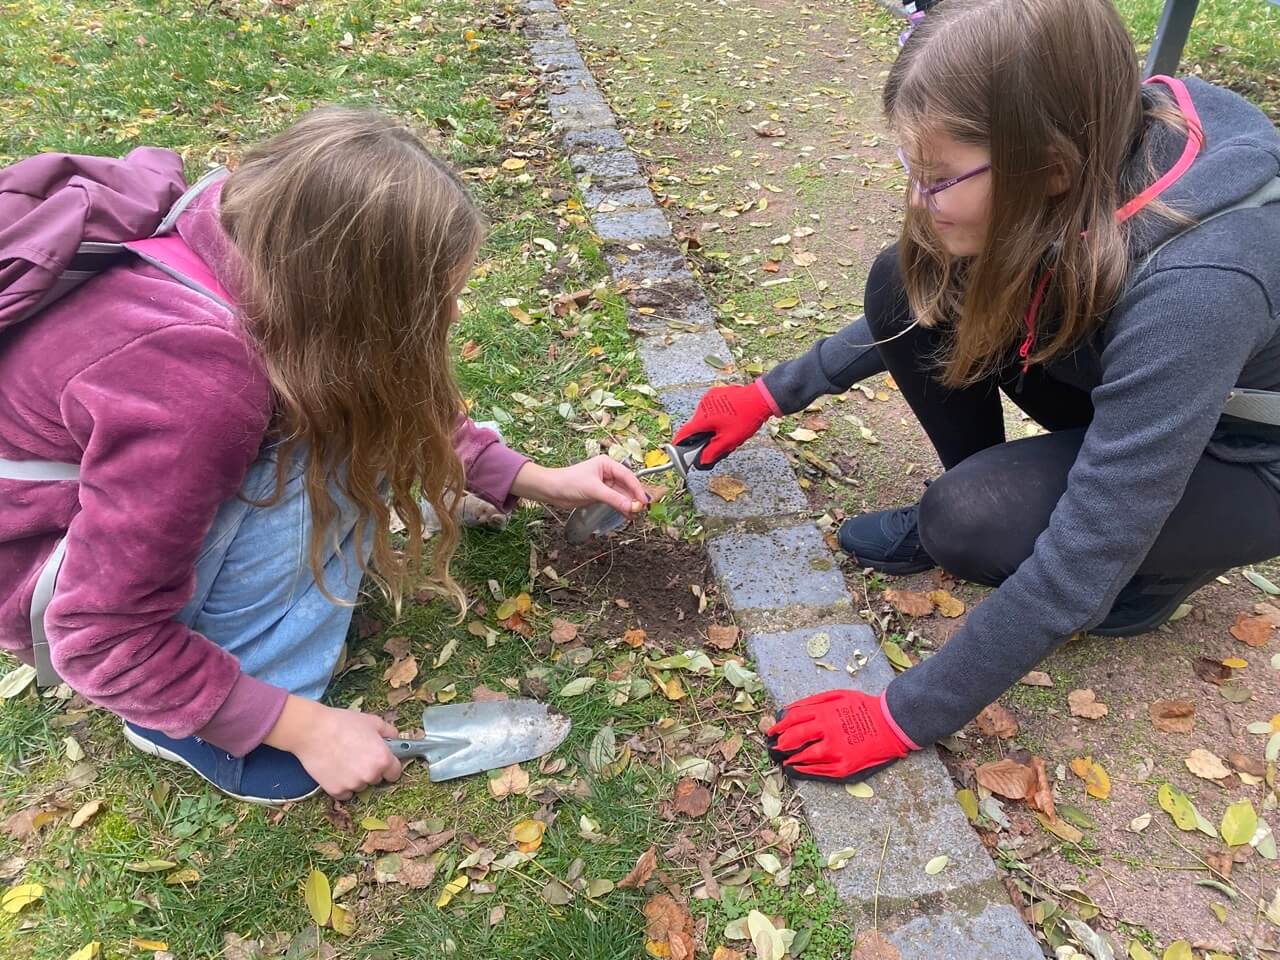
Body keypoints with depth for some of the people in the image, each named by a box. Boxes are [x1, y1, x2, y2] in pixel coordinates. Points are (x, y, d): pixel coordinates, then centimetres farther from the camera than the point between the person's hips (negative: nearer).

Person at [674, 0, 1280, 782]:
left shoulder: (1190, 289, -41)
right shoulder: (1093, 147, -20)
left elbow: (1076, 568, -36)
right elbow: (915, 312, -2)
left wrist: (905, 718, -28)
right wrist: (777, 393, -1)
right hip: (1117, 381, 6)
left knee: (974, 522, -30)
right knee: (908, 290, -16)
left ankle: (1153, 568, 1)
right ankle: (981, 504, 4)